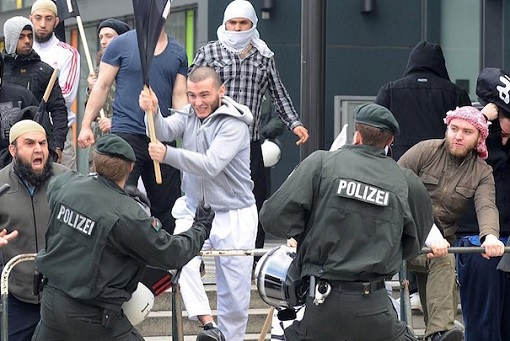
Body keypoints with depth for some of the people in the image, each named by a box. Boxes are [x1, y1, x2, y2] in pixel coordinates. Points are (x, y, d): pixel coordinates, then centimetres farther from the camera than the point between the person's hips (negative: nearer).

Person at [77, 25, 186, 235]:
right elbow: (102, 86, 2)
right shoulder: (122, 44, 1)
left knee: (167, 206, 7)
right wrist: (86, 125, -3)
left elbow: (179, 97, 11)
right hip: (127, 133, -4)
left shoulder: (178, 53, 12)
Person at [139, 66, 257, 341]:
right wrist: (152, 113, -38)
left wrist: (168, 155, -40)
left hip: (234, 217, -4)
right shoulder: (189, 115, 4)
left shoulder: (234, 124, -15)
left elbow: (211, 166, -27)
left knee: (234, 292, 3)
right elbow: (164, 131, -15)